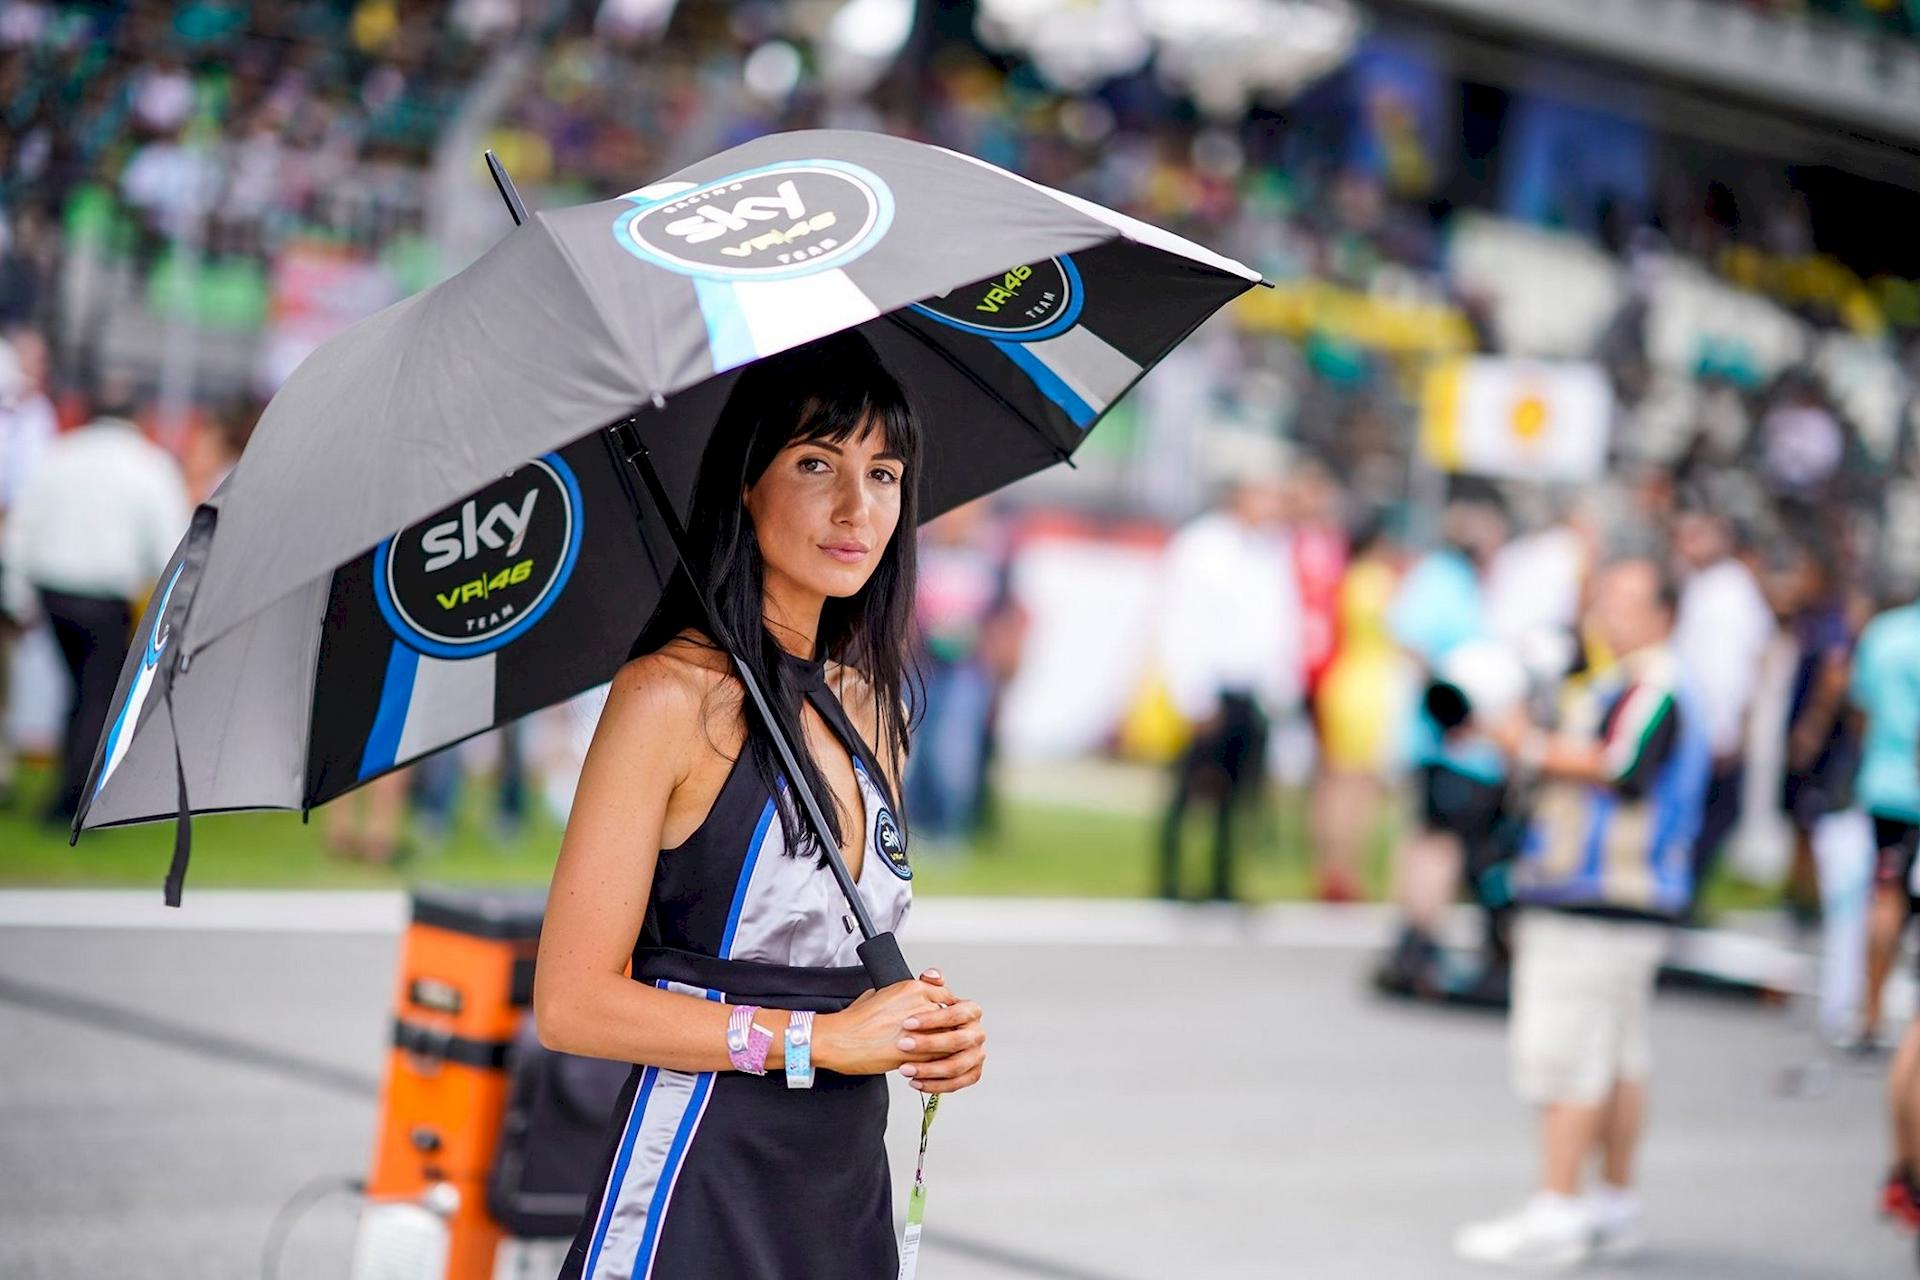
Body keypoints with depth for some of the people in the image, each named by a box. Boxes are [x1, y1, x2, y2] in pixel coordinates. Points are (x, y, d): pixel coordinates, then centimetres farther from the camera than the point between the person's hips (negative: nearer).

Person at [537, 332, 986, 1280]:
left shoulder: (867, 703, 11)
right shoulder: (671, 694, -11)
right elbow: (571, 1003, -15)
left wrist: (931, 1034, 2)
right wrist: (817, 1038, -15)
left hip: (852, 1198, 7)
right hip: (696, 1195, -7)